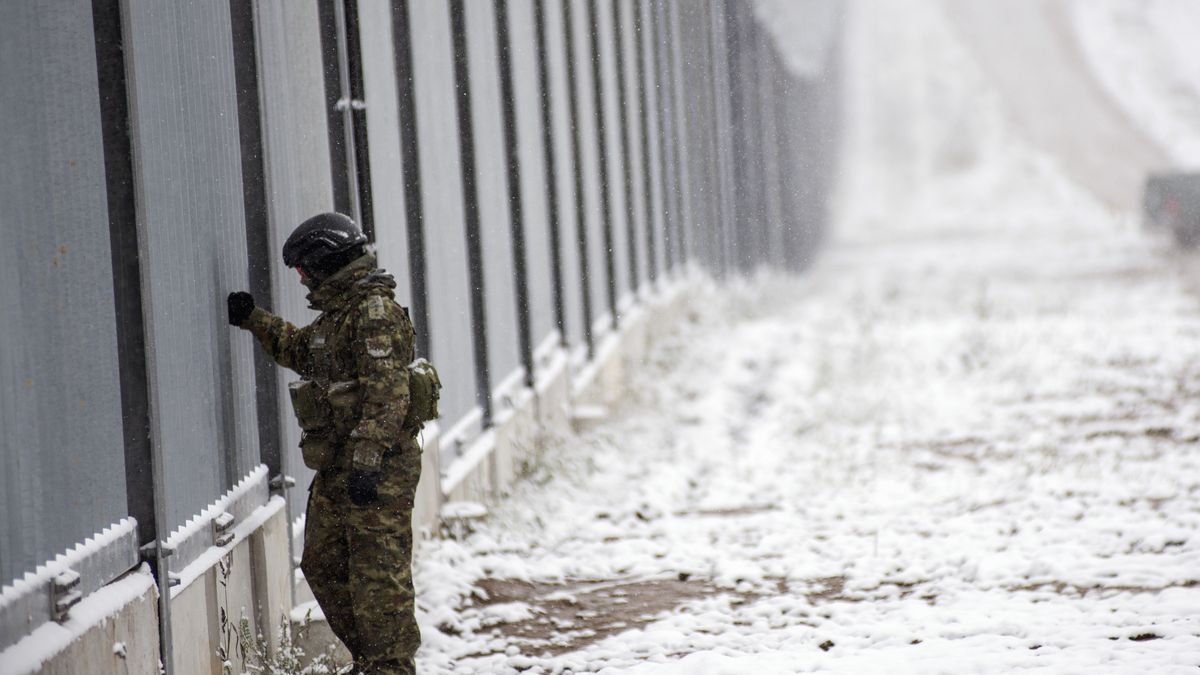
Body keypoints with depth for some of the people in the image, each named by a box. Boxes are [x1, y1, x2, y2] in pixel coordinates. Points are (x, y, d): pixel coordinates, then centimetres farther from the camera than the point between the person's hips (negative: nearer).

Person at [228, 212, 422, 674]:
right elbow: (300, 350, 39)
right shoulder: (337, 311, 17)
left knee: (378, 574, -7)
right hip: (337, 466, 10)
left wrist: (367, 461, -27)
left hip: (378, 468, -10)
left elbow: (386, 393, -22)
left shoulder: (375, 311, -14)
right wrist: (253, 320, 35)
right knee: (324, 566, 14)